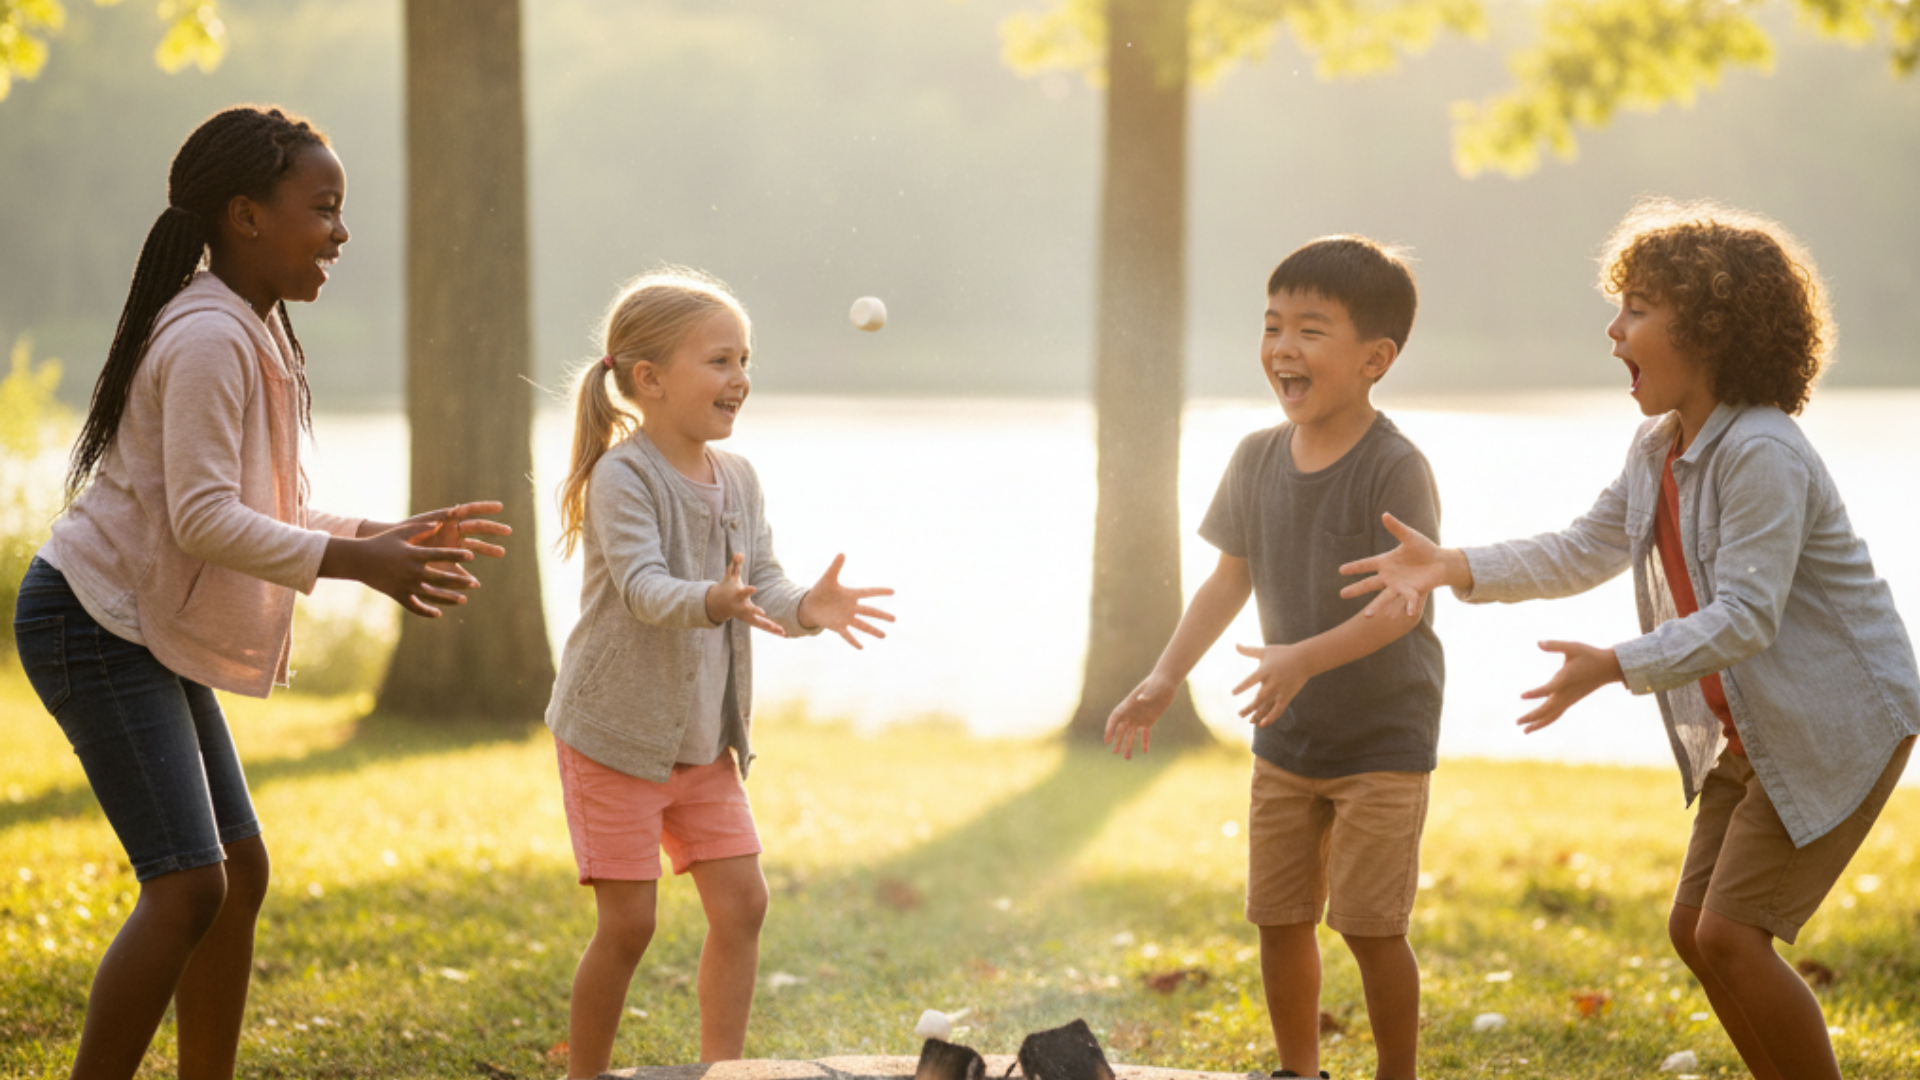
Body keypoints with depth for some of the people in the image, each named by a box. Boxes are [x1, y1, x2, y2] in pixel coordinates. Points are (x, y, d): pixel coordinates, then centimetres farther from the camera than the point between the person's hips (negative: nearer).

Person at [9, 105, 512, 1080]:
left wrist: (391, 536, 10)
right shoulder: (207, 339, -19)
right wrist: (355, 563, -27)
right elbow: (205, 520, -26)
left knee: (239, 872, 12)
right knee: (188, 885, -17)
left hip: (155, 638, 11)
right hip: (96, 627, -11)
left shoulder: (254, 334, 13)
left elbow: (260, 514, 18)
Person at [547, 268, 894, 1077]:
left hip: (704, 738, 7)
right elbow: (643, 586, -29)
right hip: (616, 733, -7)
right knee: (627, 922, -4)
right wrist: (710, 601, -48)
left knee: (741, 903, 3)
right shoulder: (622, 476, -17)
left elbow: (762, 585, 3)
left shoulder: (737, 481, 6)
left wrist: (805, 607, -19)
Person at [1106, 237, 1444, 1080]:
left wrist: (1307, 657, -36)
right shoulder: (1258, 459, 1)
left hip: (1383, 736, -6)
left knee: (1370, 926, -4)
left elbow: (1402, 602, -24)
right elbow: (1231, 579, 9)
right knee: (1278, 917, 11)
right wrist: (1164, 680, 4)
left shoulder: (1395, 468, -18)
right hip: (1285, 737, 6)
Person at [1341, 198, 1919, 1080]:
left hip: (1837, 729, -10)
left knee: (1731, 935, -13)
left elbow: (1743, 619, -30)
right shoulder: (1658, 450, 6)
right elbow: (1584, 552, 11)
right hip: (1752, 736, 10)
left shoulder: (1762, 455, -25)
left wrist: (1615, 666, -38)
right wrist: (1455, 568, -2)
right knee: (1695, 931, 9)